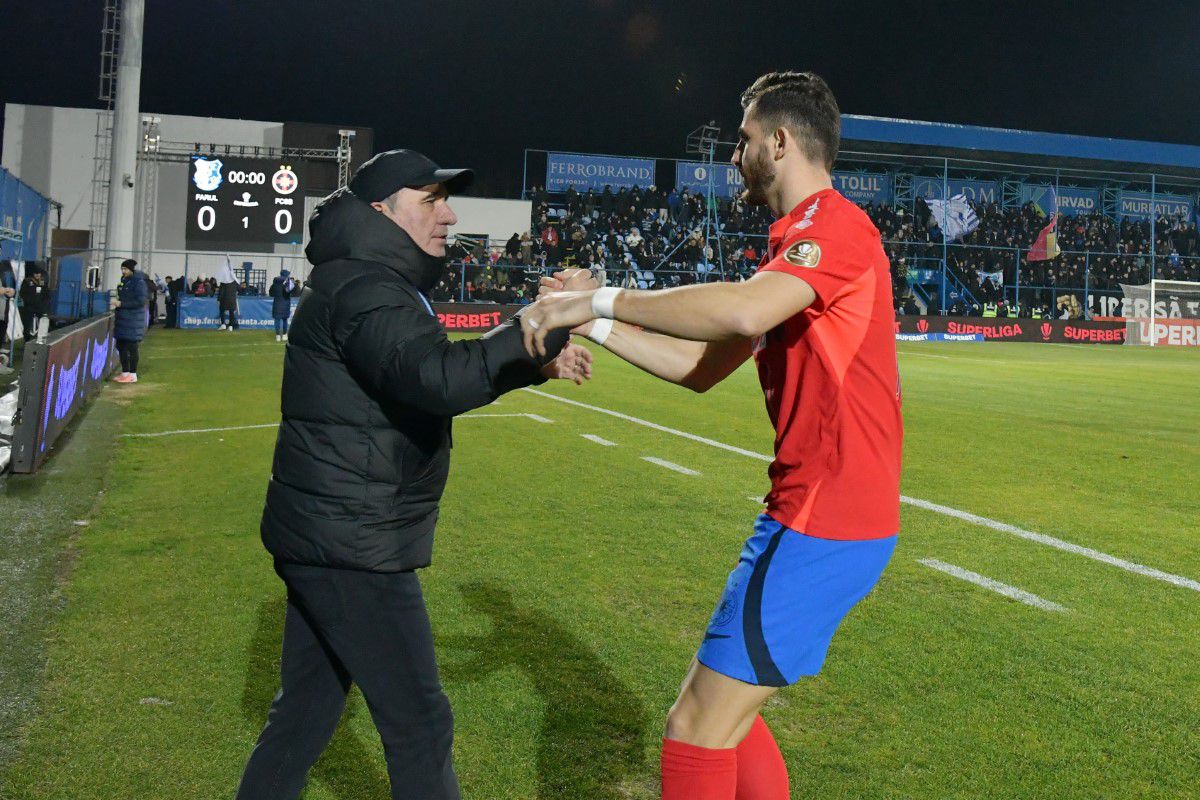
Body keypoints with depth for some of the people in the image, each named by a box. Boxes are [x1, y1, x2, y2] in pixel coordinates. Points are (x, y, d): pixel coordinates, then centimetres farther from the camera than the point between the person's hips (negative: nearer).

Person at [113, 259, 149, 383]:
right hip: (122, 318, 9)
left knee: (132, 347, -3)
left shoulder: (138, 282, -12)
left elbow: (141, 300, -19)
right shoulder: (124, 280, 13)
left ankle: (133, 375, 4)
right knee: (121, 345, 12)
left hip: (133, 320, -9)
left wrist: (122, 303, -19)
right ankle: (125, 373, 22)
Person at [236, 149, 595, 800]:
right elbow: (438, 379, -35)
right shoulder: (363, 288, -18)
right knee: (419, 723, 1)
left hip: (323, 537, 11)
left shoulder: (377, 283, 16)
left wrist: (535, 363, 11)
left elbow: (430, 374, 21)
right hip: (352, 547, -10)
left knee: (307, 709, 21)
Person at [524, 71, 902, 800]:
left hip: (823, 526, -10)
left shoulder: (836, 224, -13)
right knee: (726, 716, 19)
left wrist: (603, 298, -24)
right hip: (818, 514, 10)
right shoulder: (801, 244, 19)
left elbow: (744, 311, -34)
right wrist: (596, 324, 9)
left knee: (697, 729, -4)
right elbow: (701, 368, 16)